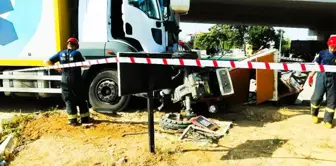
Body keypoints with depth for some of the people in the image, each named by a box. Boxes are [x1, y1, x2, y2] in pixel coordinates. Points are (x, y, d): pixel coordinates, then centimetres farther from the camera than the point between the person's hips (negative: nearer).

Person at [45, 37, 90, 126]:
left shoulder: (61, 53, 6)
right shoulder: (77, 53, -3)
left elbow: (48, 62, 5)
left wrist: (57, 68, 18)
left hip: (65, 80, 2)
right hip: (76, 80, -2)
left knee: (69, 100, 9)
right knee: (81, 99, 9)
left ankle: (73, 120, 7)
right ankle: (85, 118, 15)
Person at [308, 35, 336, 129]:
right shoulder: (322, 53, -1)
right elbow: (316, 65, 4)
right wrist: (311, 76, 1)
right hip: (321, 78, -2)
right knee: (317, 97, 1)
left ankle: (328, 120, 19)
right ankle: (314, 115, 27)